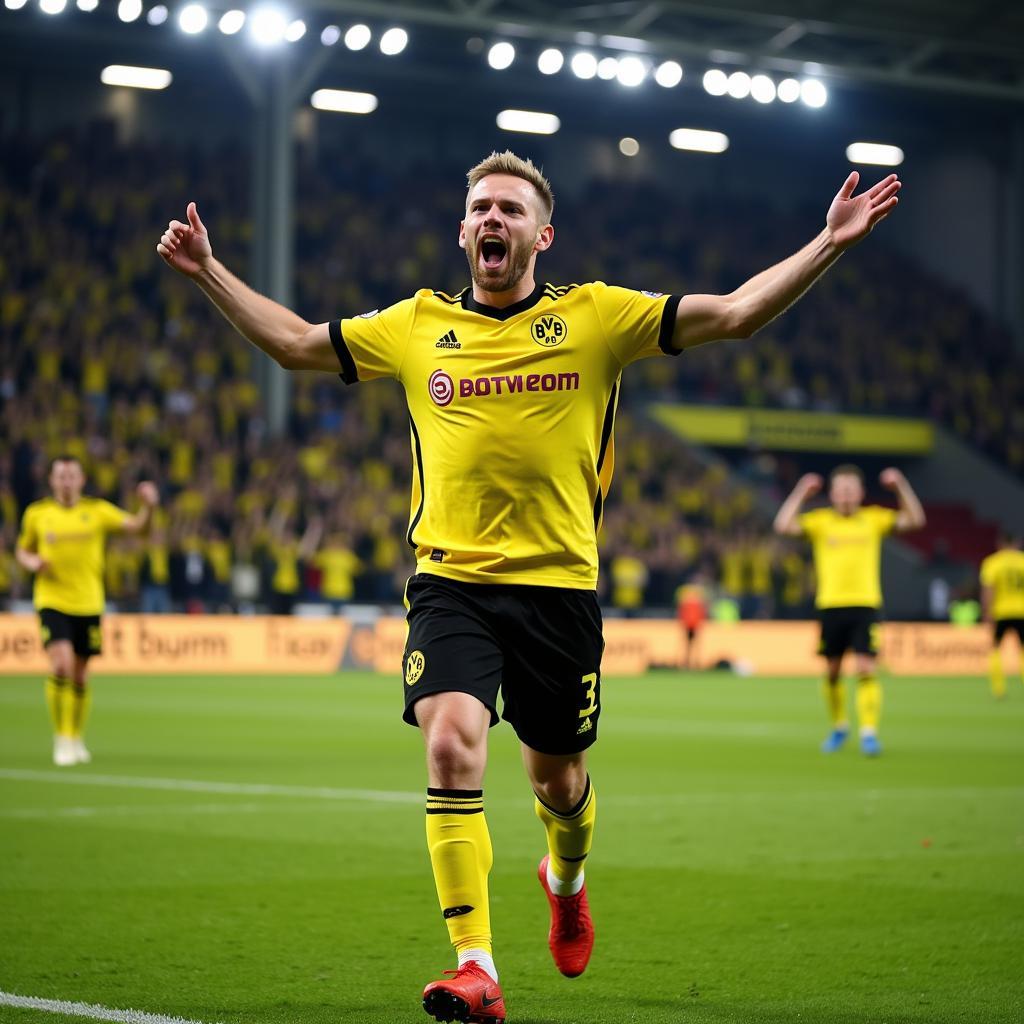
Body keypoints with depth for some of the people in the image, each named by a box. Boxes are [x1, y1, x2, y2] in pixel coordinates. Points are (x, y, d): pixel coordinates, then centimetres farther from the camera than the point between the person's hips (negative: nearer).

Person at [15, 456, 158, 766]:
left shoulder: (97, 510, 1)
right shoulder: (36, 514, 3)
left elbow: (136, 526, -9)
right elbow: (22, 551, 16)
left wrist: (148, 506, -29)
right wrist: (32, 562, -7)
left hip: (88, 604, 2)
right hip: (52, 602, -2)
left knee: (80, 675, 9)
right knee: (62, 665, -20)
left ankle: (76, 739, 28)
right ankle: (61, 738, -8)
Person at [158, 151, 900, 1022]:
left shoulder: (595, 317, 2)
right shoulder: (417, 326, 8)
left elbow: (735, 315, -1)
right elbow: (293, 343, 19)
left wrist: (827, 246, -9)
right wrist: (208, 272, 15)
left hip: (558, 584, 0)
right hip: (451, 582, 0)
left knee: (556, 777, 11)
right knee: (452, 746, -21)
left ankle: (566, 879, 48)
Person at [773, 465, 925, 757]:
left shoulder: (874, 519, 7)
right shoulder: (820, 521, 4)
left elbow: (915, 520, 2)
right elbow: (783, 525, -9)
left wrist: (901, 486, -7)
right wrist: (801, 493, -10)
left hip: (865, 605, -1)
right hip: (830, 605, 1)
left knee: (866, 669, -12)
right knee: (832, 671, 9)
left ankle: (869, 732, -11)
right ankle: (839, 727, 28)